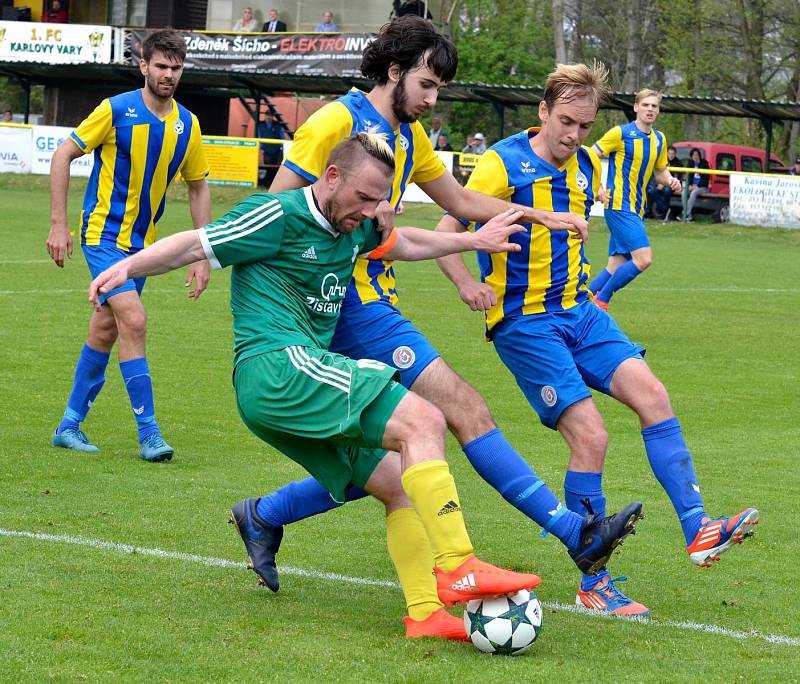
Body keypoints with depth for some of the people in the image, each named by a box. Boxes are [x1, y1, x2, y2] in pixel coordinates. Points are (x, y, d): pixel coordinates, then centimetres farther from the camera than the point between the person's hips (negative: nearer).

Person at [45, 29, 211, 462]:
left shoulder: (187, 125, 1)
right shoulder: (116, 110, -13)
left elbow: (198, 187, 11)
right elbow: (63, 156, -7)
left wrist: (203, 255, 6)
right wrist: (58, 224, -12)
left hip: (142, 241, 6)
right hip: (103, 233, -6)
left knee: (105, 332, 11)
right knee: (133, 320, -18)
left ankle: (69, 426, 24)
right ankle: (148, 434, -15)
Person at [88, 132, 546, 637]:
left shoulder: (352, 227, 18)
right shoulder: (280, 216, -7)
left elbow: (407, 244, 39)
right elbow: (195, 245, -8)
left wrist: (473, 241, 38)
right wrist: (128, 267, -19)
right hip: (276, 363, -10)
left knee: (400, 485, 6)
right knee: (424, 421, -21)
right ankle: (456, 568, -26)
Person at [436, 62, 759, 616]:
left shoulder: (587, 166, 8)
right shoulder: (503, 165, -13)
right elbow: (445, 232, -12)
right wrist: (469, 285, -28)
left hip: (578, 310, 7)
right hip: (523, 322, -6)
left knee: (651, 393, -14)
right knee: (590, 436, -16)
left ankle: (698, 528, -13)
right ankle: (594, 585, -7)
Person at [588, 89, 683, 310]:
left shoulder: (659, 139, 12)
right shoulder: (620, 133, -8)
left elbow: (660, 171, 24)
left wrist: (670, 181, 2)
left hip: (636, 209, 8)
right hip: (619, 206, -8)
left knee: (616, 267, 6)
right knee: (643, 258, -18)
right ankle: (601, 300, -7)